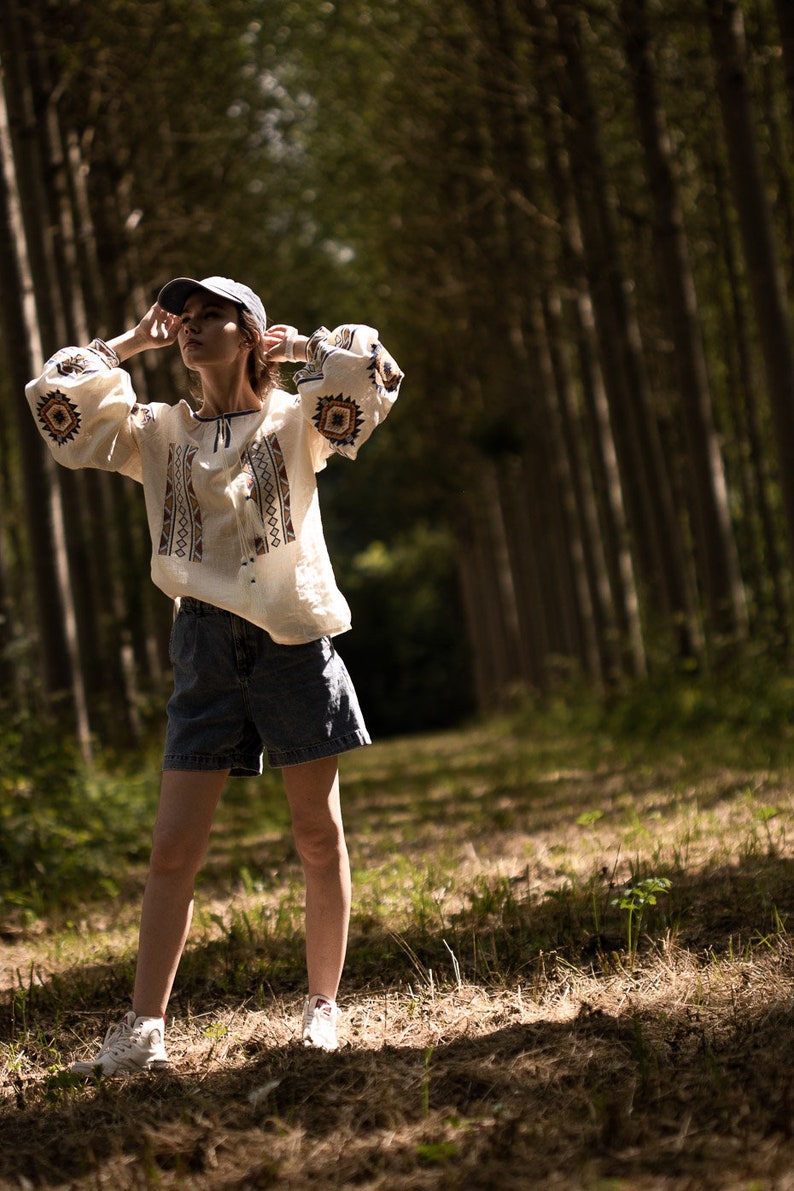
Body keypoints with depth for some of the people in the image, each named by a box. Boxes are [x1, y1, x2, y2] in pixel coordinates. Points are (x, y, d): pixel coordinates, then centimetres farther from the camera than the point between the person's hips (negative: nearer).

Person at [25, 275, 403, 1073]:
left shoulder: (293, 421, 5)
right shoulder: (158, 433, 12)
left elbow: (368, 372, -11)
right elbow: (56, 400, 5)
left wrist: (294, 344, 4)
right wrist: (133, 342, 10)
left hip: (292, 634, -2)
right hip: (205, 643, 2)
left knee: (318, 834, 4)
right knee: (173, 848, -1)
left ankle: (322, 1008, 16)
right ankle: (143, 1030, 4)